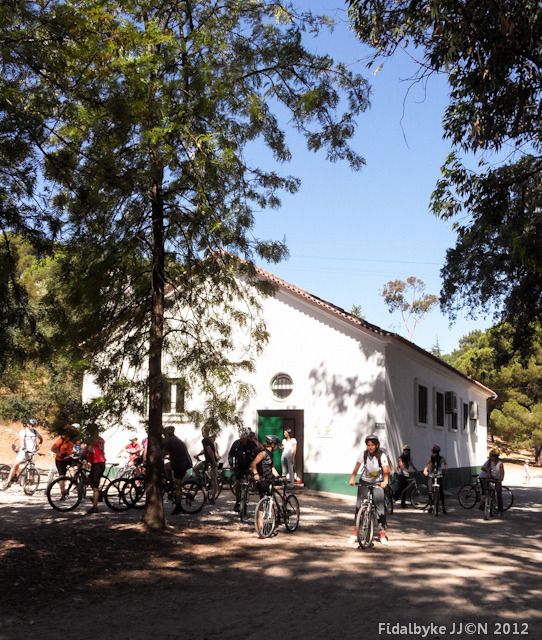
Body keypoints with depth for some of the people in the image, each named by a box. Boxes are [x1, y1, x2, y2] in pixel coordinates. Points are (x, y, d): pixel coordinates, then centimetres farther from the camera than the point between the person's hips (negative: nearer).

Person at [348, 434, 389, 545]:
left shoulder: (382, 455, -16)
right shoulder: (363, 453, -11)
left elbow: (385, 470, -27)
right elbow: (357, 466, -14)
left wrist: (385, 481, -44)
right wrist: (352, 478, -27)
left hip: (377, 483, -1)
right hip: (364, 482, 2)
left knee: (380, 506, -9)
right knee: (359, 506, -3)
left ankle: (382, 532, 3)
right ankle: (356, 532, 7)